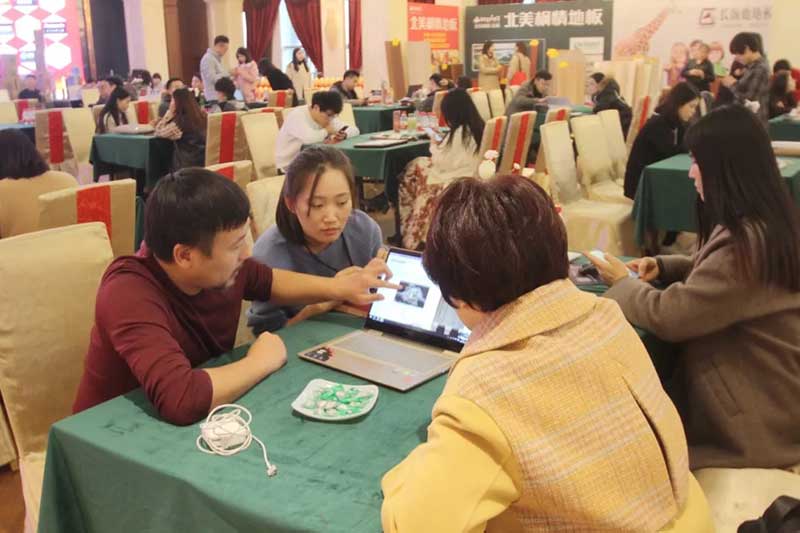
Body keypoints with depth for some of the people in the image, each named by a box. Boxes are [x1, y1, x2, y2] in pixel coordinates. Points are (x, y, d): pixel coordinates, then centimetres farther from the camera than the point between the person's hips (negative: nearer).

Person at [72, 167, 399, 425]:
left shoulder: (222, 267, -11)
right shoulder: (130, 294, -32)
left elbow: (268, 282, 13)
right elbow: (182, 400, -46)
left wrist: (340, 289, 0)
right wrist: (261, 361, -29)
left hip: (200, 422, 6)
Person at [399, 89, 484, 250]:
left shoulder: (459, 132, -22)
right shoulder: (478, 126, 4)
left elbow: (441, 163, -14)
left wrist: (434, 146, 2)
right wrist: (441, 144, 11)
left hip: (459, 181, -9)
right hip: (471, 173, 9)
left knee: (413, 171, 7)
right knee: (419, 165, 14)